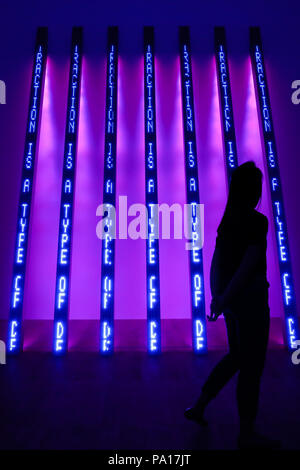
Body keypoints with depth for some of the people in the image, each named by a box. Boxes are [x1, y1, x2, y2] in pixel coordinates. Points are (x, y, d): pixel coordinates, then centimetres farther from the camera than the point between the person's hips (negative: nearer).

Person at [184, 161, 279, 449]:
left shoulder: (227, 220, 8)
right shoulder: (257, 221, -15)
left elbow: (216, 263, 10)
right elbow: (248, 266, -22)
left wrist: (216, 296, 15)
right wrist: (224, 300, -17)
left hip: (231, 297, 8)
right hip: (250, 298, -8)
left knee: (237, 357, 23)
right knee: (252, 366, 8)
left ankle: (198, 407, 31)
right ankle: (247, 435, 25)